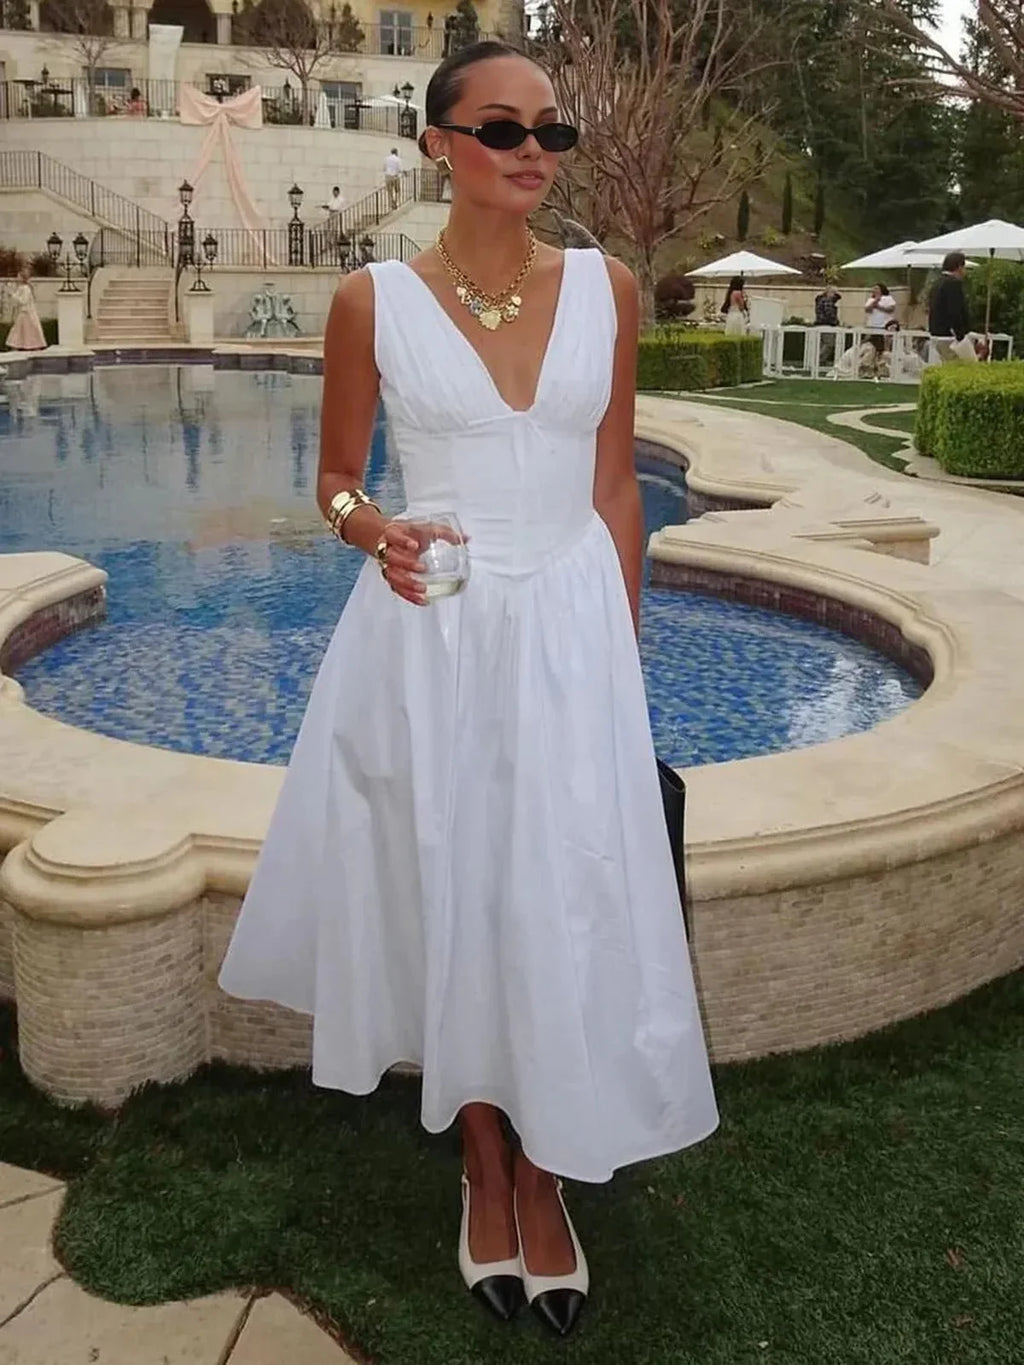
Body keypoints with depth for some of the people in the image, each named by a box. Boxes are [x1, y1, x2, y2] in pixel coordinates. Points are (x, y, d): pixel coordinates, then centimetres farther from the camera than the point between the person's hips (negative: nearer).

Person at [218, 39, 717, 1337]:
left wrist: (621, 652, 7)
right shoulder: (373, 300, -4)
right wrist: (378, 534, -19)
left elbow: (616, 490, 8)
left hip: (570, 631, 2)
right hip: (430, 639, -1)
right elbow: (334, 482, 4)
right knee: (452, 902, 8)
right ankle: (485, 1170, 31)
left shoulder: (606, 289, 3)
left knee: (565, 906, 3)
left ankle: (545, 1178, 26)